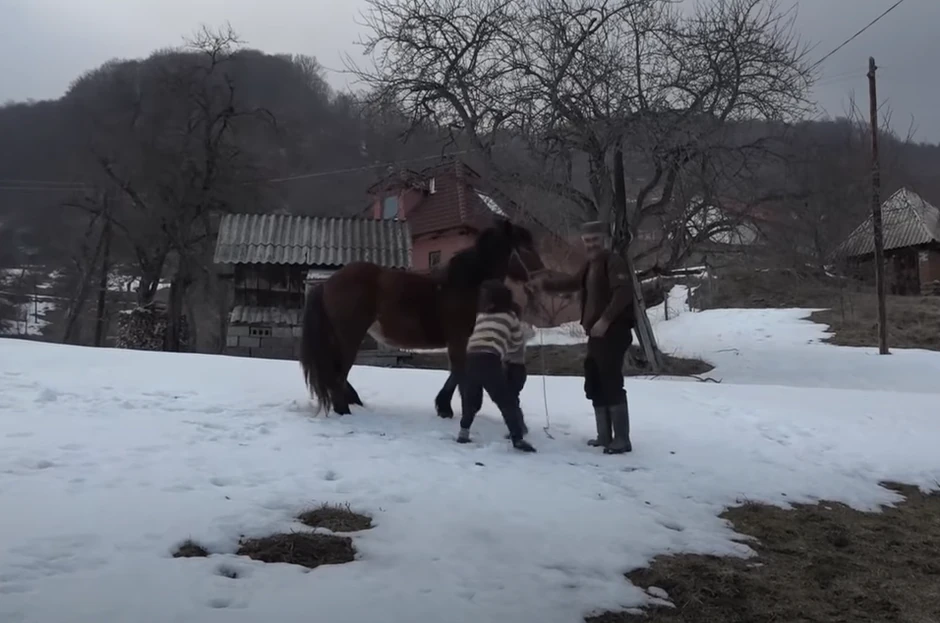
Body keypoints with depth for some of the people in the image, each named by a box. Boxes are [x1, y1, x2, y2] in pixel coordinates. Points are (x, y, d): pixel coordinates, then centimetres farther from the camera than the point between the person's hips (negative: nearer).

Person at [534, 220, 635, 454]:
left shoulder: (613, 262, -11)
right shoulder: (590, 265, 19)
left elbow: (623, 292, -25)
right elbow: (573, 282, 36)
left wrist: (605, 319, -30)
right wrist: (546, 284, 32)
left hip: (613, 333, -10)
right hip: (597, 334, 10)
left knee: (612, 385, -12)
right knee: (594, 386, 14)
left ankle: (622, 440, -7)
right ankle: (604, 436, 22)